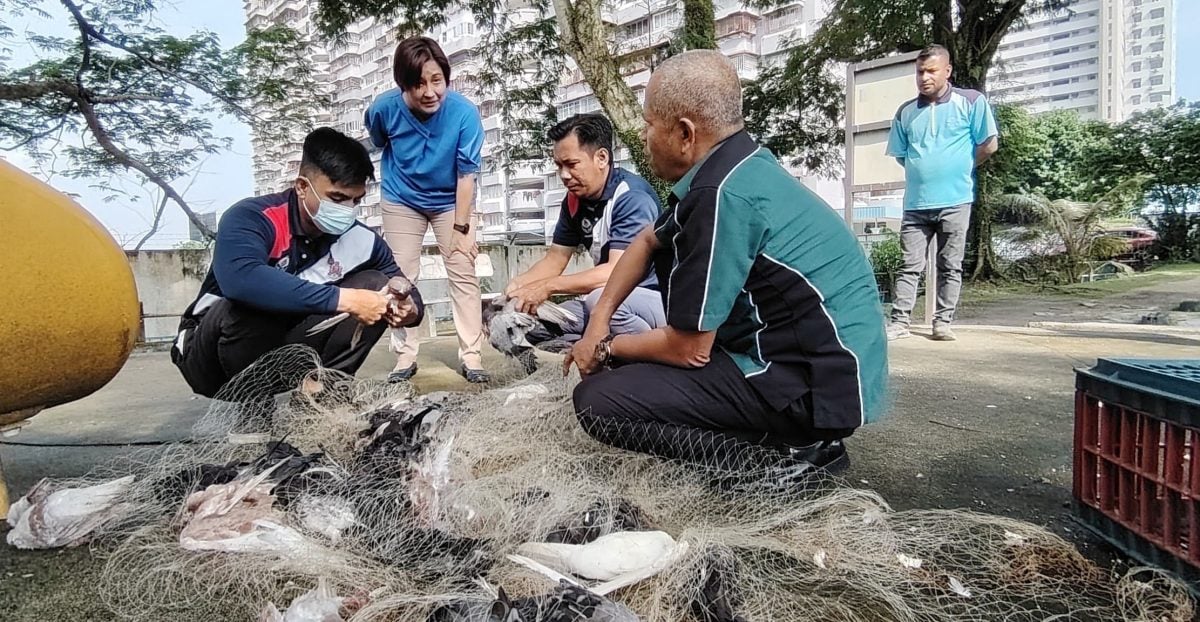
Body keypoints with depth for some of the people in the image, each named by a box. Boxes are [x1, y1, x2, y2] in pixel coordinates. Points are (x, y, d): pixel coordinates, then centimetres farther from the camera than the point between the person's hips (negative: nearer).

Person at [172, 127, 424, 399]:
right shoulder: (252, 217, -24)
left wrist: (409, 310, -25)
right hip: (213, 362, -4)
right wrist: (343, 300, -44)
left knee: (376, 285, -10)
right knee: (250, 304, -37)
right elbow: (241, 280, -46)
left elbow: (407, 293, 1)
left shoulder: (361, 240, -10)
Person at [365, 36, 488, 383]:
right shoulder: (384, 108, -21)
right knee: (401, 277, 2)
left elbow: (466, 175, -22)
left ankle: (471, 355, 0)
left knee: (464, 274, -6)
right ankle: (405, 356, 13)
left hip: (450, 201, -1)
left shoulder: (464, 113, -27)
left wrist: (461, 229, -22)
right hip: (401, 202, 2)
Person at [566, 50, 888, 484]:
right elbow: (647, 243, 21)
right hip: (804, 353, 10)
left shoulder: (723, 196, -22)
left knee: (597, 401, -15)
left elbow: (688, 349, -17)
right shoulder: (733, 166, 8)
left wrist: (607, 346, 1)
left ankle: (787, 457, -8)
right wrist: (599, 319, 13)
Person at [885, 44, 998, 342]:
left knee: (950, 267, 5)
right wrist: (923, 172, 9)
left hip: (955, 201, -2)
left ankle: (943, 322, 12)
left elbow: (989, 145, 1)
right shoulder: (906, 112, 9)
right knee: (910, 266, 2)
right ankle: (899, 322, 4)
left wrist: (959, 168, 8)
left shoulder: (971, 101, 0)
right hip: (916, 203, 3)